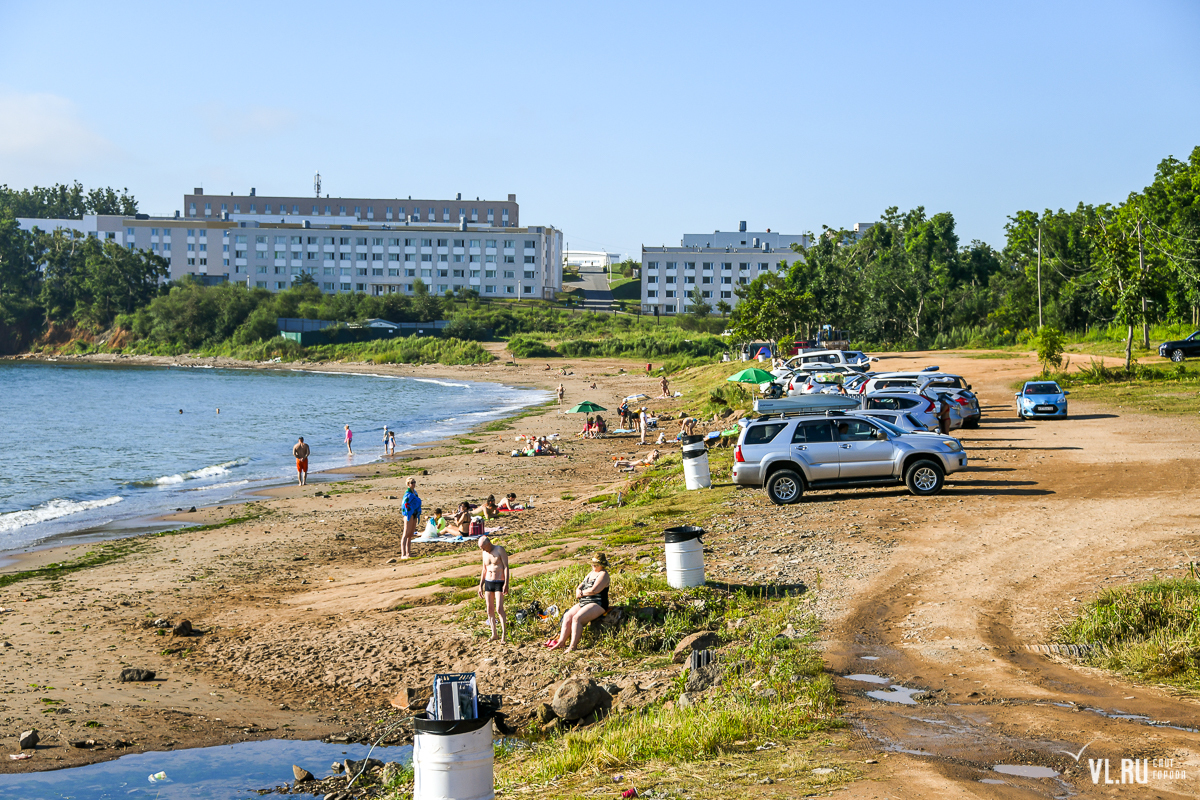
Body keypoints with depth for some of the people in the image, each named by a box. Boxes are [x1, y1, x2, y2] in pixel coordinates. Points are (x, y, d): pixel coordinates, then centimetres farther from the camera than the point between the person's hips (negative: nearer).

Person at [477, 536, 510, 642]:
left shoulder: (500, 550, -9)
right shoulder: (485, 553, 10)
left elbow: (506, 567, -13)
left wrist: (506, 584, -20)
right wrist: (480, 586, 14)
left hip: (499, 583, -6)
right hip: (488, 583, 6)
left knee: (499, 609, -13)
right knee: (490, 609, 4)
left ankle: (504, 633, -2)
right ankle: (494, 634, 12)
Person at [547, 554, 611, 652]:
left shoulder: (603, 574, -7)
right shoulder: (591, 574, 22)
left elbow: (593, 590, -18)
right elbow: (578, 588, 20)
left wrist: (581, 593, -2)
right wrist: (579, 592, -5)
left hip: (597, 604, -9)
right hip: (583, 603, 9)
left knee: (577, 618, -28)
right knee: (567, 616, -10)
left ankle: (573, 645, -30)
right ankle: (561, 641, -15)